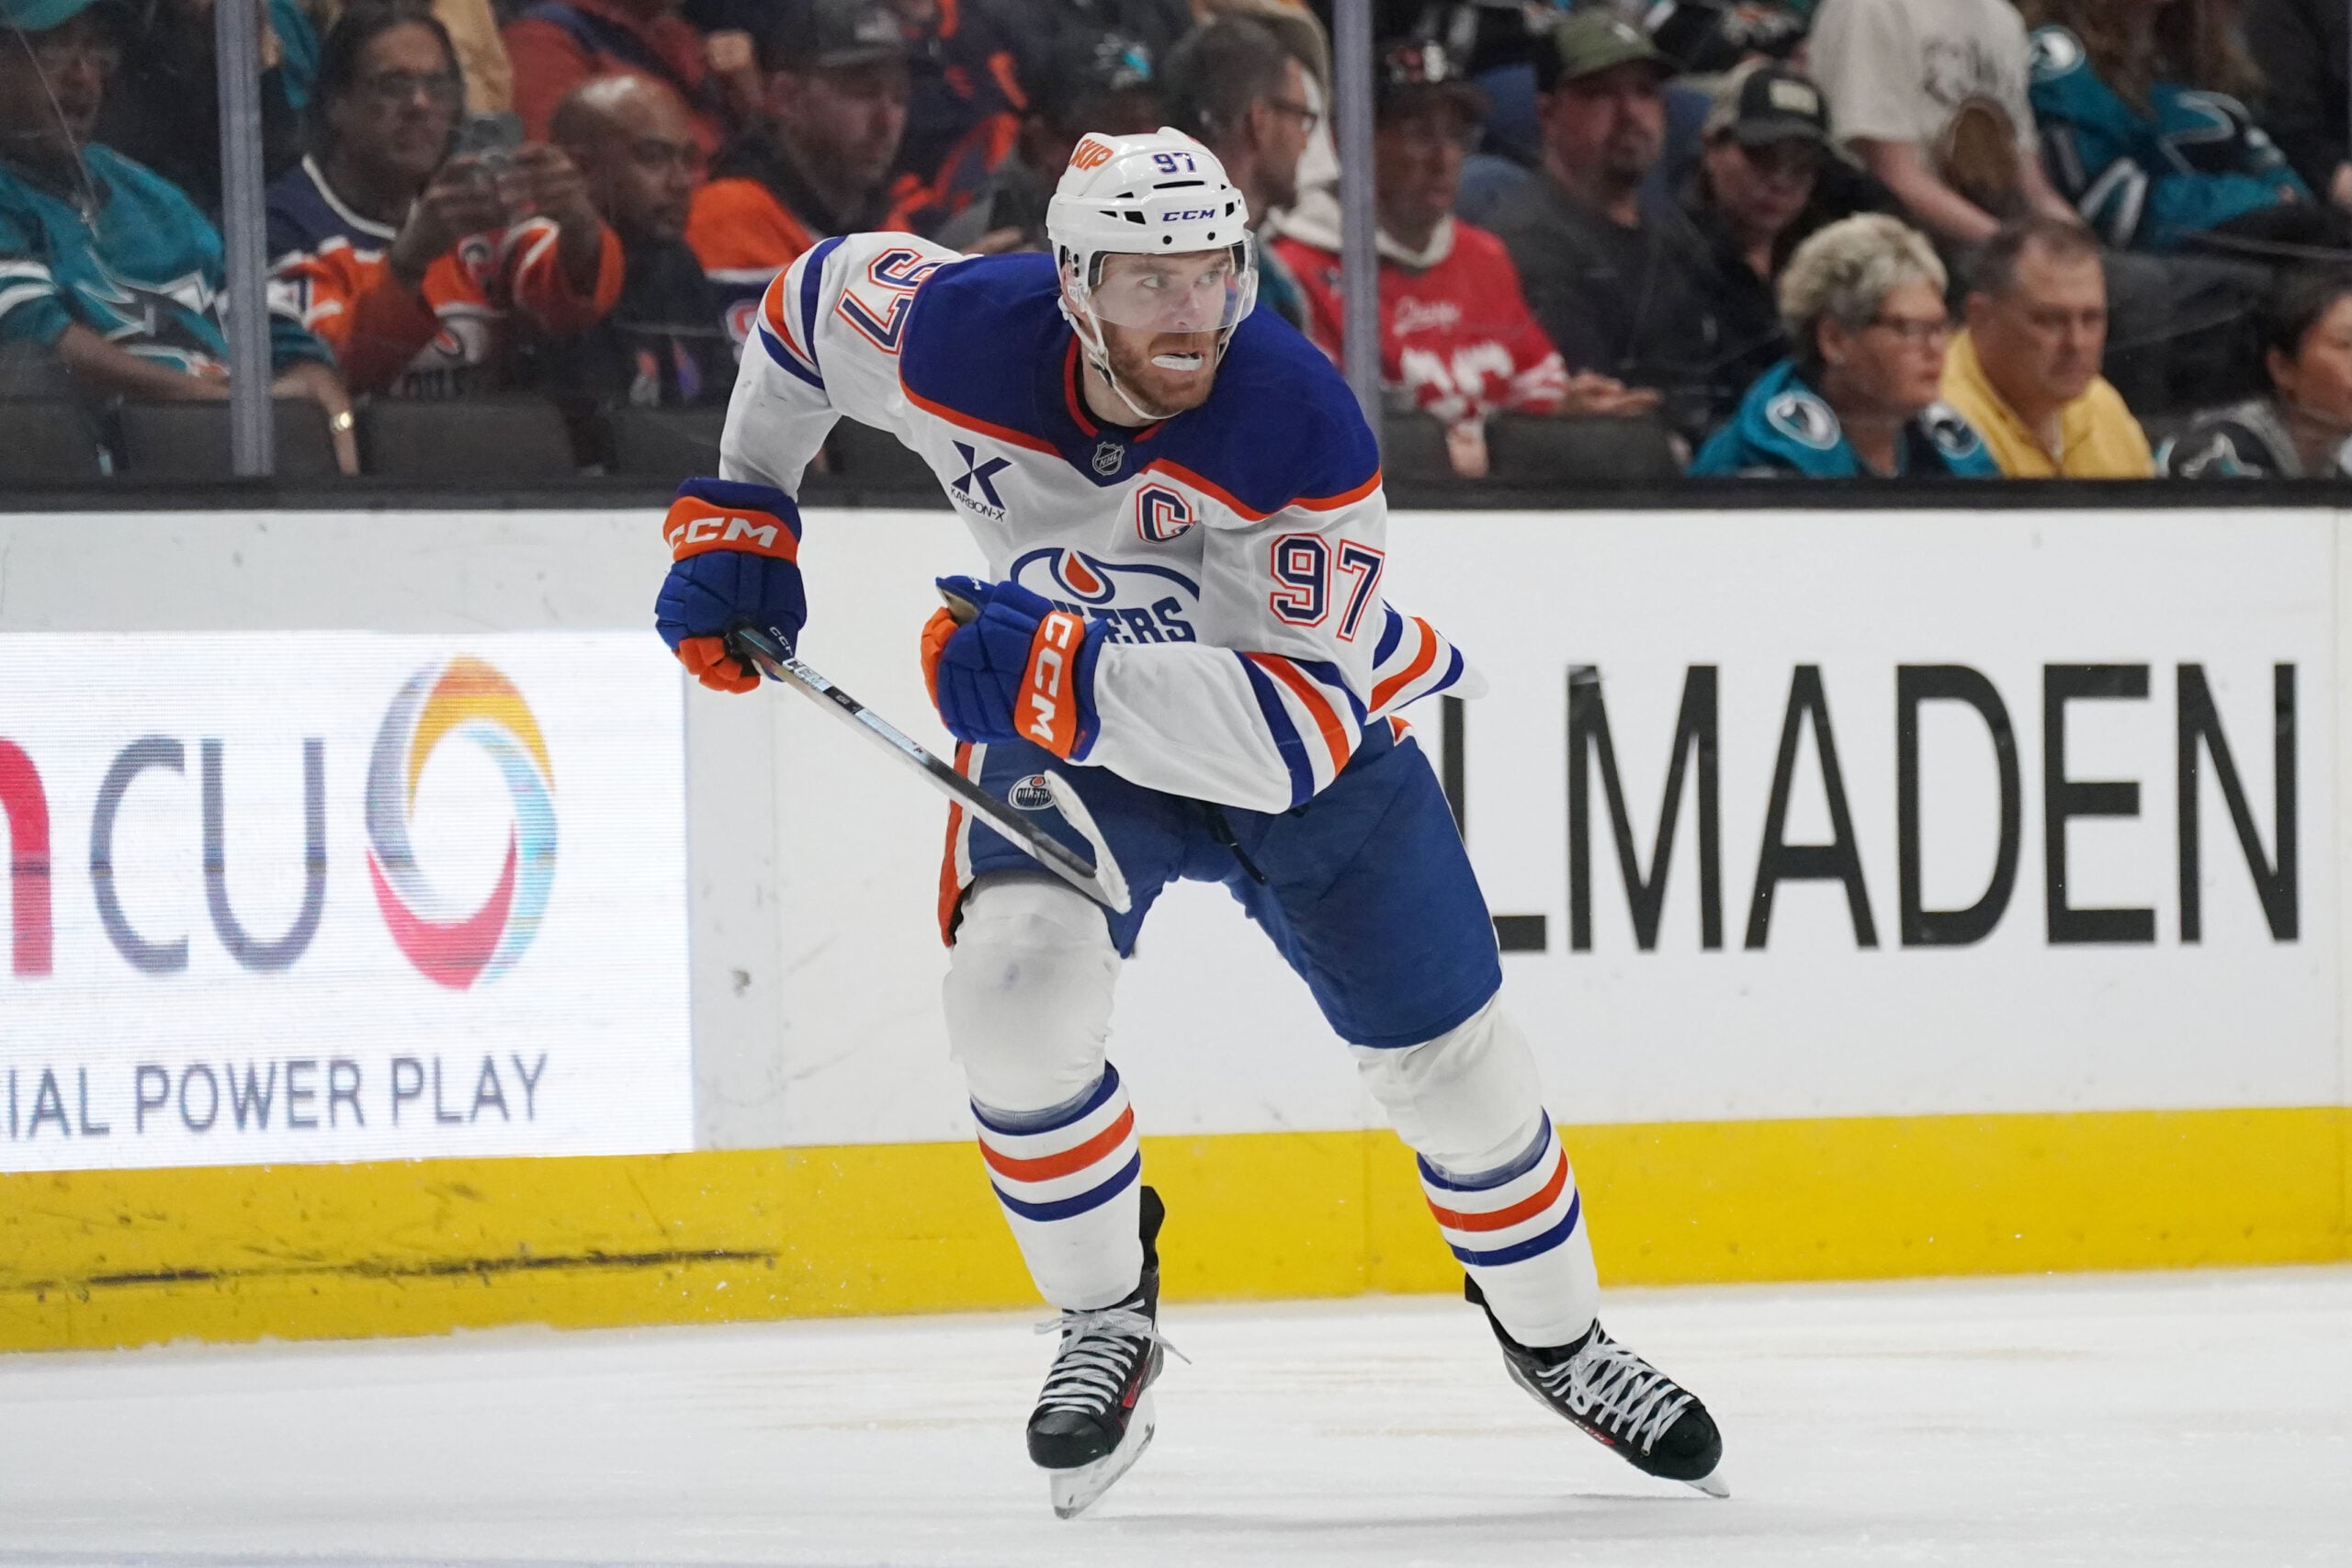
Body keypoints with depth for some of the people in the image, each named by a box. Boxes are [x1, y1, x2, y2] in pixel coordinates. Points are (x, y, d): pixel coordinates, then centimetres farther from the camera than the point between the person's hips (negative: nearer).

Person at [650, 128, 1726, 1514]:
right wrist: (737, 518, 2)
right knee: (1015, 984, -26)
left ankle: (1557, 1336, 34)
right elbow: (811, 300, -1)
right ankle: (1109, 1329, -4)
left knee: (1447, 1051, 5)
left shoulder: (1304, 426, -35)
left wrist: (1066, 677, -49)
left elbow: (1304, 724, -40)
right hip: (1064, 726, 1)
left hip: (1316, 732, -1)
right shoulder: (959, 332, -26)